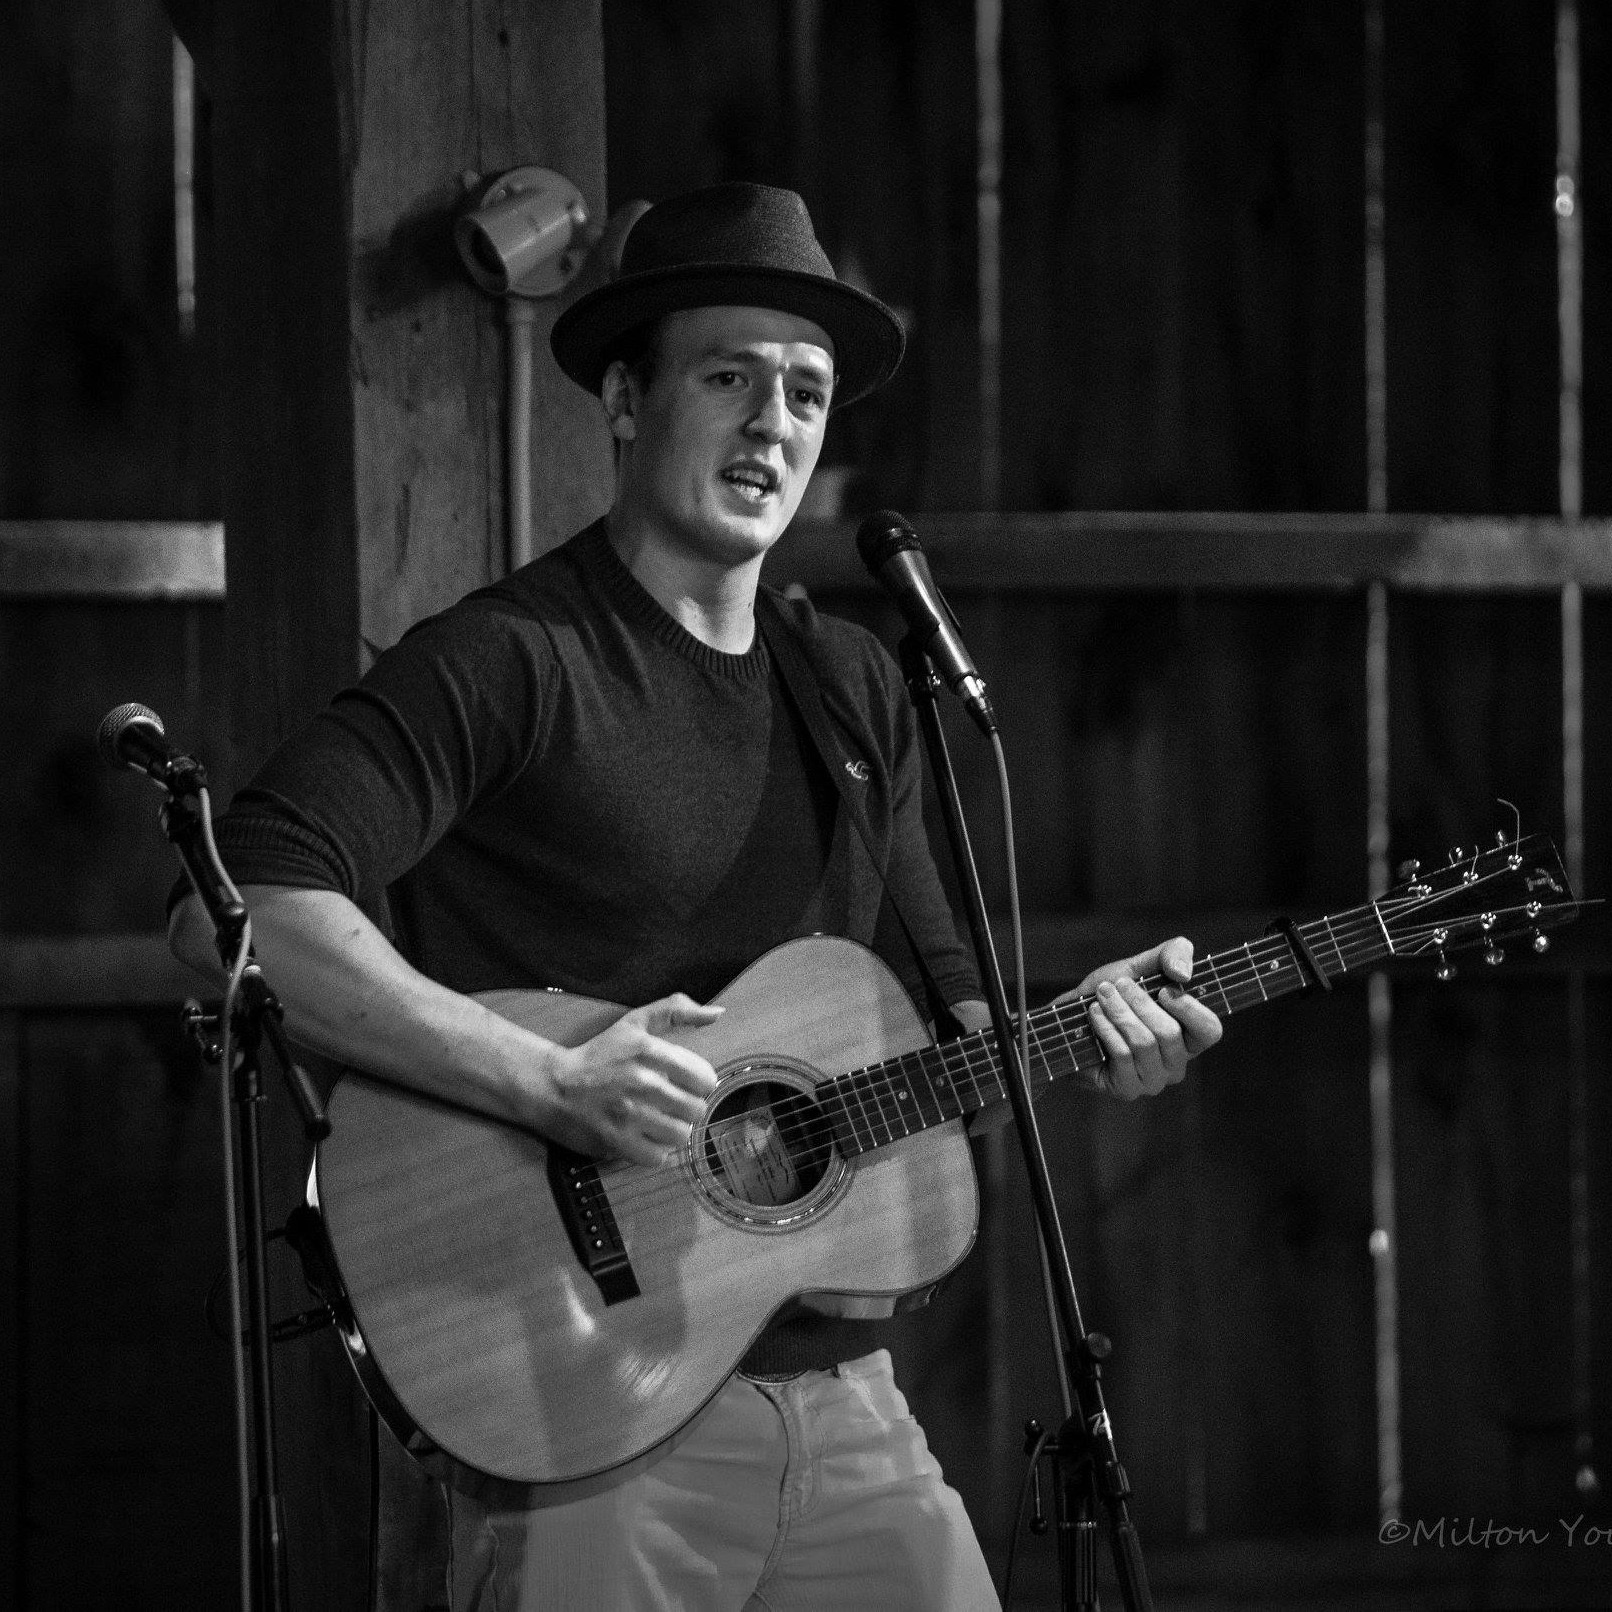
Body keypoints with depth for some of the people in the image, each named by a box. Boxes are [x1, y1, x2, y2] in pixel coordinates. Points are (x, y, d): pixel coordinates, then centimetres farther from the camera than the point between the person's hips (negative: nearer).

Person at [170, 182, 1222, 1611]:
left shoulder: (856, 690, 15)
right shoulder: (512, 661, -9)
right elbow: (234, 910, -21)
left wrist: (1072, 1031, 1)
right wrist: (554, 1087, -25)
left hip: (840, 1390, 6)